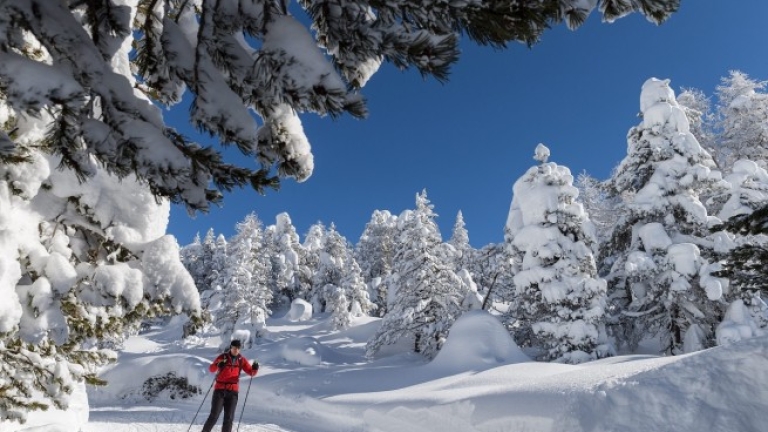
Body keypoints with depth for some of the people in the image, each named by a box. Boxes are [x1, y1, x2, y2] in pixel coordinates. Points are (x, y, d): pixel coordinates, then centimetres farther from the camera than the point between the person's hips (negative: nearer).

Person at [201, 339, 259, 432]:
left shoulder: (241, 360, 4)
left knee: (229, 418, 1)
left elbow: (251, 372, 4)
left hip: (233, 391, 2)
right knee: (214, 415, -5)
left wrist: (255, 368, -19)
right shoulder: (223, 357, -2)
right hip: (220, 389, -2)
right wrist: (218, 365, -30)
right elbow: (211, 369, -9)